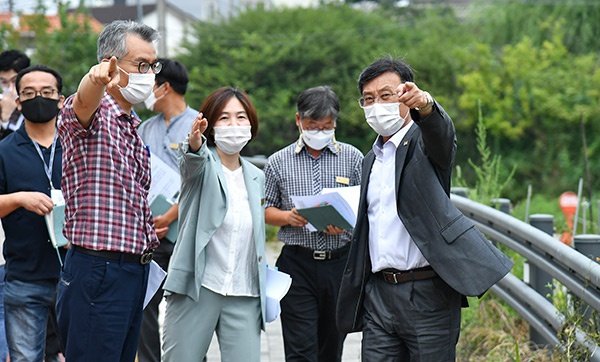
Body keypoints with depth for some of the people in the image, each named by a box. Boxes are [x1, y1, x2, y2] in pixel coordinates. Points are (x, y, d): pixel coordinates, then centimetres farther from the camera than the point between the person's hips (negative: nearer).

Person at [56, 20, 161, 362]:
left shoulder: (132, 126, 19)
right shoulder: (94, 115, -9)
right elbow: (83, 103, -36)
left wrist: (149, 231, 15)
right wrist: (97, 80, -58)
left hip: (135, 269, 9)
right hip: (97, 268, -9)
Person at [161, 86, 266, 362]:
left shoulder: (256, 177, 16)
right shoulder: (202, 164, 1)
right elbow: (193, 161, -25)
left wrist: (265, 283, 15)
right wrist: (195, 143, -48)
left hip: (245, 297, 4)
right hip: (197, 289, -4)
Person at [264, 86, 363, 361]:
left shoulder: (353, 158, 6)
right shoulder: (278, 162, 6)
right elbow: (266, 210, 10)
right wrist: (287, 217, -11)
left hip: (340, 263, 1)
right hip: (297, 264, -1)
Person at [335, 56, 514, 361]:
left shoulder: (425, 141, 0)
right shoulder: (371, 161, 21)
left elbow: (441, 132, -26)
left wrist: (424, 104, -47)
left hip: (427, 295, -6)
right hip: (378, 297, 6)